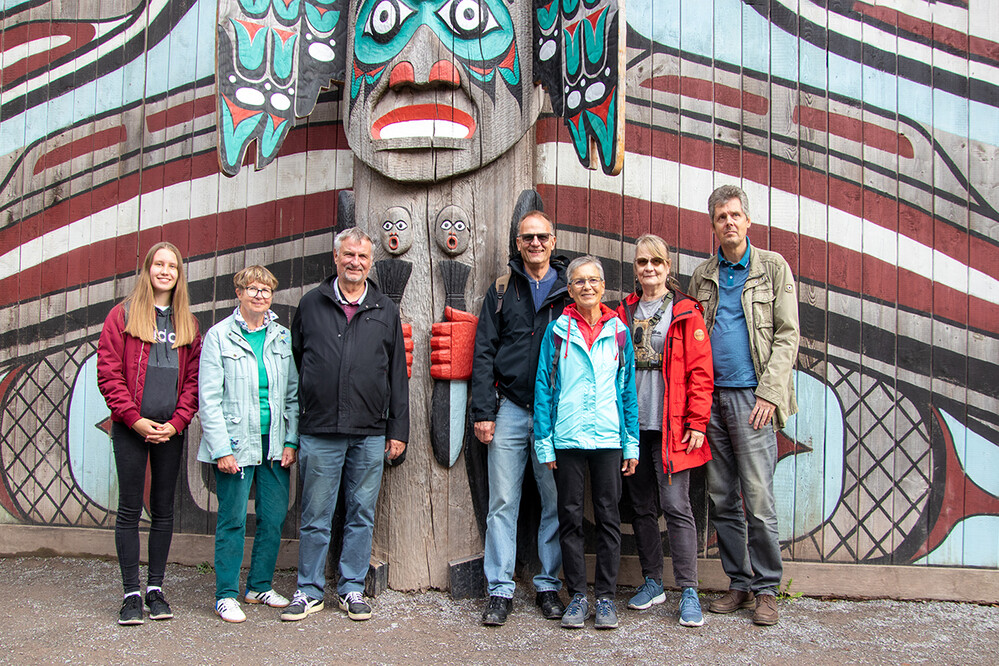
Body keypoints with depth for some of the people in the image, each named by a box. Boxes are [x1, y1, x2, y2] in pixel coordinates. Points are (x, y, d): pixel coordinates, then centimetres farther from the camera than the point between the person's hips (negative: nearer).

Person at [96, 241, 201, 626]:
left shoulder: (187, 323, 11)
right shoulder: (123, 315, 2)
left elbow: (193, 377, 6)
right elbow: (108, 371, -3)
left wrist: (177, 421, -6)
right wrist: (134, 418, -11)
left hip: (171, 431, 3)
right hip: (131, 428, -2)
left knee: (164, 510, 8)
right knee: (129, 509, 1)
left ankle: (156, 589, 18)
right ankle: (131, 593, 9)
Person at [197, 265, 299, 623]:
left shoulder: (283, 337, 10)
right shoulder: (219, 336, -2)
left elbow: (294, 394, 11)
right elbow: (209, 399, -5)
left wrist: (291, 441, 2)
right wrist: (221, 448, -12)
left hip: (274, 444, 4)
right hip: (237, 443, -4)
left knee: (274, 517, 7)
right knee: (233, 519, 0)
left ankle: (260, 585, 24)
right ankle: (226, 594, 13)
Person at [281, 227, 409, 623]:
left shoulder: (385, 311, 10)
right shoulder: (311, 305, 8)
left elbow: (397, 374, 10)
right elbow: (293, 364, 10)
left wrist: (398, 429, 6)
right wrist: (292, 425, 6)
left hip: (370, 434, 1)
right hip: (318, 432, -1)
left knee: (362, 515, 7)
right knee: (315, 516, 5)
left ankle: (352, 589, 20)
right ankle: (309, 591, 18)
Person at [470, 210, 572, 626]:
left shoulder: (569, 291, 9)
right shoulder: (501, 290, 10)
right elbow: (484, 353, 6)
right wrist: (482, 411, -3)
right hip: (510, 410, 0)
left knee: (556, 503, 5)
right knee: (502, 503, 0)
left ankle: (549, 585, 18)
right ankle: (500, 590, 9)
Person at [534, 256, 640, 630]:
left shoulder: (618, 332, 8)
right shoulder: (557, 331, 4)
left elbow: (628, 389, 10)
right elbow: (544, 387, 3)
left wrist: (631, 444, 5)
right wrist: (544, 442, -3)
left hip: (608, 438, 1)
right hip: (567, 439, -1)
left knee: (608, 517, 5)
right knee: (570, 517, 5)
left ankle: (605, 596, 15)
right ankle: (577, 595, 16)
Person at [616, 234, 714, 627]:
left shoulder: (685, 313, 1)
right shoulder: (624, 313, 12)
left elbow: (700, 371, -4)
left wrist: (697, 421, -11)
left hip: (670, 428, -4)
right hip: (633, 426, 4)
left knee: (675, 505, -6)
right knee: (641, 506, 10)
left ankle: (688, 592, 3)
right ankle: (652, 582, 23)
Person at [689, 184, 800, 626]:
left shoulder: (773, 267, 5)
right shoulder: (702, 276, 15)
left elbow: (787, 336, -1)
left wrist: (769, 392, -11)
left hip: (751, 398, -4)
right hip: (710, 398, 4)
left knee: (758, 499, -5)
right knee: (722, 499, 7)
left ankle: (766, 589, 8)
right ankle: (739, 583, 19)